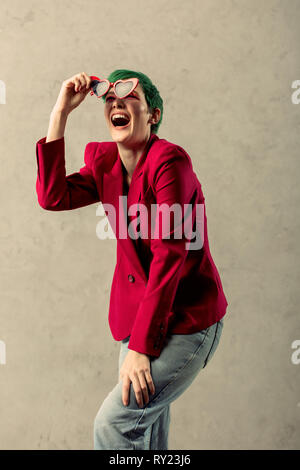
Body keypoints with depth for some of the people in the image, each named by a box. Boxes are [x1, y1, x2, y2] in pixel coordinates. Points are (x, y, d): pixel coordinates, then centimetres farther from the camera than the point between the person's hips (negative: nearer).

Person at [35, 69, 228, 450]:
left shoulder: (169, 161, -18)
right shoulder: (103, 162, 4)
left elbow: (170, 256, -22)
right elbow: (53, 197, -10)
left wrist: (141, 345, -21)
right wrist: (60, 113, -10)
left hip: (186, 321, -7)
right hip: (137, 315, 7)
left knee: (114, 422, -12)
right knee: (148, 434, 17)